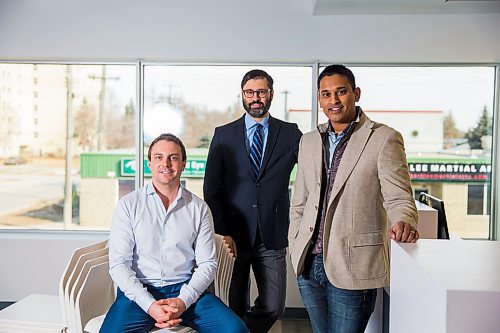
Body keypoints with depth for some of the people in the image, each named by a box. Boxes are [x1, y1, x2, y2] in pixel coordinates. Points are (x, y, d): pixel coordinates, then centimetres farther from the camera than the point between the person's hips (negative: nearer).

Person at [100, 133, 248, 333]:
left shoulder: (199, 208, 7)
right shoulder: (128, 205, 3)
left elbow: (207, 264, 4)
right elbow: (118, 264, -3)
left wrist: (183, 301, -12)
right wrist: (150, 305, -14)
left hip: (186, 290, 1)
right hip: (140, 292, -1)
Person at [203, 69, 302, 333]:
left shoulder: (290, 133, 6)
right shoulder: (223, 135, 6)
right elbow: (211, 188, 2)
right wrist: (221, 232, -6)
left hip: (272, 236, 1)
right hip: (234, 236, 0)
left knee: (274, 306, 1)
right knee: (236, 309, 7)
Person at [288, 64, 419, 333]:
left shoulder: (384, 139, -7)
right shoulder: (309, 141, 10)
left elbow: (398, 197, -11)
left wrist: (403, 223, -32)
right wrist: (295, 250, 11)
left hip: (352, 266, -5)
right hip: (308, 263, 6)